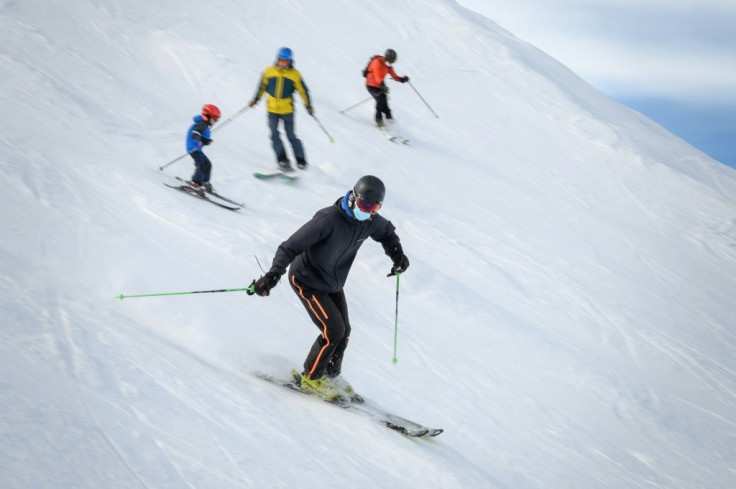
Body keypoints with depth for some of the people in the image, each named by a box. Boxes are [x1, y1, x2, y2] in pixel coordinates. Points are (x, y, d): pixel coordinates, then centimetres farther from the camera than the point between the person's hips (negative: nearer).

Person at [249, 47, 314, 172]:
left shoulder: (294, 74, -3)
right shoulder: (269, 71, 1)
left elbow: (303, 91, 4)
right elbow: (262, 86, 15)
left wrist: (308, 106, 4)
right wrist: (255, 99, 18)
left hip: (287, 110, -2)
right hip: (272, 109, 2)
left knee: (291, 136, 0)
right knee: (274, 135, -10)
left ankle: (301, 162, 9)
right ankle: (283, 161, -9)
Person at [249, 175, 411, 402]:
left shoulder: (371, 222, -9)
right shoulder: (329, 219, -31)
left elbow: (387, 232, 17)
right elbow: (292, 245, -32)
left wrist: (397, 254, 0)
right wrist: (274, 274, -41)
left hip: (333, 284, 7)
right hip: (306, 281, -7)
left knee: (344, 331, 9)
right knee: (333, 330, -15)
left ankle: (331, 375, 32)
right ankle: (311, 377, 5)